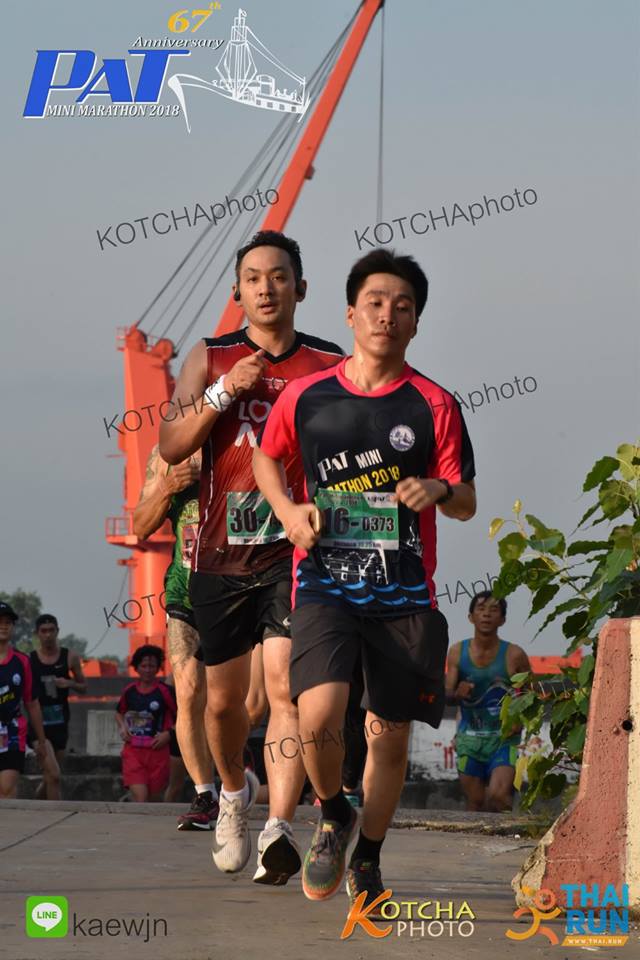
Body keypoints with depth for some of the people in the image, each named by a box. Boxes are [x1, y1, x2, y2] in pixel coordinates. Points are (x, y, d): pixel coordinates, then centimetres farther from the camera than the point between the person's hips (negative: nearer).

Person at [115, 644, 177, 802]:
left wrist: (168, 733, -12)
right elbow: (119, 712, 25)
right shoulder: (129, 690, 6)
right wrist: (123, 727, 6)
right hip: (133, 750, 2)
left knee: (155, 798, 9)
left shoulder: (164, 691, -5)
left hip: (157, 750, -1)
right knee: (139, 797, -13)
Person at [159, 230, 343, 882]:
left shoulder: (331, 367, 5)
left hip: (295, 551, -2)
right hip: (221, 553, 2)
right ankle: (234, 792, 40)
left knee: (285, 687, -17)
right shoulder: (210, 359, 7)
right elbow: (170, 448, -2)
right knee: (224, 698, 11)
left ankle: (278, 830, -23)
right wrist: (224, 392, -13)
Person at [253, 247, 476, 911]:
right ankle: (333, 815, 8)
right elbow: (266, 456, 21)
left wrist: (440, 492, -20)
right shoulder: (305, 397, 2)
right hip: (325, 583, -1)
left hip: (404, 594, 1)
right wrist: (287, 509, 1)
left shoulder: (435, 406, 0)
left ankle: (368, 859, 28)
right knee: (319, 716, -22)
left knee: (390, 735, 6)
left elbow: (467, 503, 3)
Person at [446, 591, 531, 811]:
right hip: (469, 738, 3)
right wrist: (457, 693, -26)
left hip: (504, 738, -3)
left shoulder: (513, 655, -7)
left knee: (498, 796, -21)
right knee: (475, 803, 6)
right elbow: (447, 694, -2)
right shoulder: (458, 652, -1)